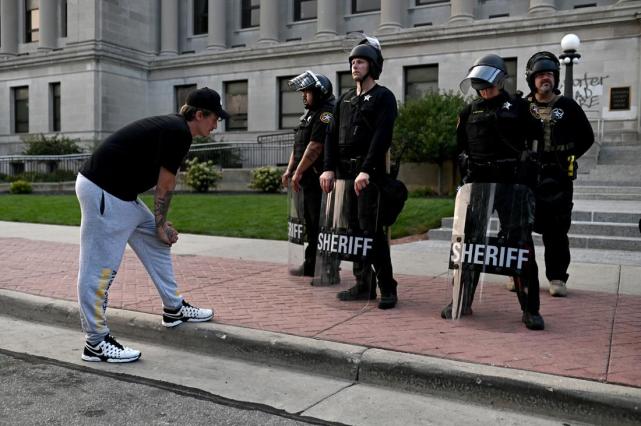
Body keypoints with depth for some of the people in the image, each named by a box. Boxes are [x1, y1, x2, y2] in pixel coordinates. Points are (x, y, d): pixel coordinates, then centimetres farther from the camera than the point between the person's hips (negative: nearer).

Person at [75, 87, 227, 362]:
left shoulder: (172, 127, 15)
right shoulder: (178, 133, -15)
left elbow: (160, 184, 15)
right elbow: (164, 185, -10)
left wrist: (160, 224, 11)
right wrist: (161, 226, 2)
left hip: (120, 192, 11)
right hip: (102, 192, -11)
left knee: (157, 244, 17)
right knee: (100, 267, -5)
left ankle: (174, 309, 27)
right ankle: (96, 342, 4)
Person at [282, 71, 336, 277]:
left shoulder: (326, 114, -13)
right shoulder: (310, 114, 20)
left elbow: (315, 147, -20)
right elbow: (298, 146, 22)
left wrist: (298, 172, -16)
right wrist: (289, 170, 14)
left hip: (318, 179, -10)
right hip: (308, 180, 10)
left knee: (321, 224, -7)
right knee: (310, 223, 15)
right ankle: (310, 266, 25)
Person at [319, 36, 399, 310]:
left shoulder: (383, 97, 0)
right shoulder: (345, 99, 19)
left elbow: (381, 137, -13)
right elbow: (332, 136, 13)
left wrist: (366, 171, -22)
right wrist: (329, 168, 0)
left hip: (369, 173, -6)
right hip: (344, 171, 7)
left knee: (371, 229, -10)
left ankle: (387, 288, -1)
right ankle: (363, 285, 16)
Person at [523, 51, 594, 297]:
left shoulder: (568, 106, 8)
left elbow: (587, 137, 12)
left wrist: (568, 157, 2)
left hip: (557, 178, 0)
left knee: (556, 231, 1)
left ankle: (557, 278, 8)